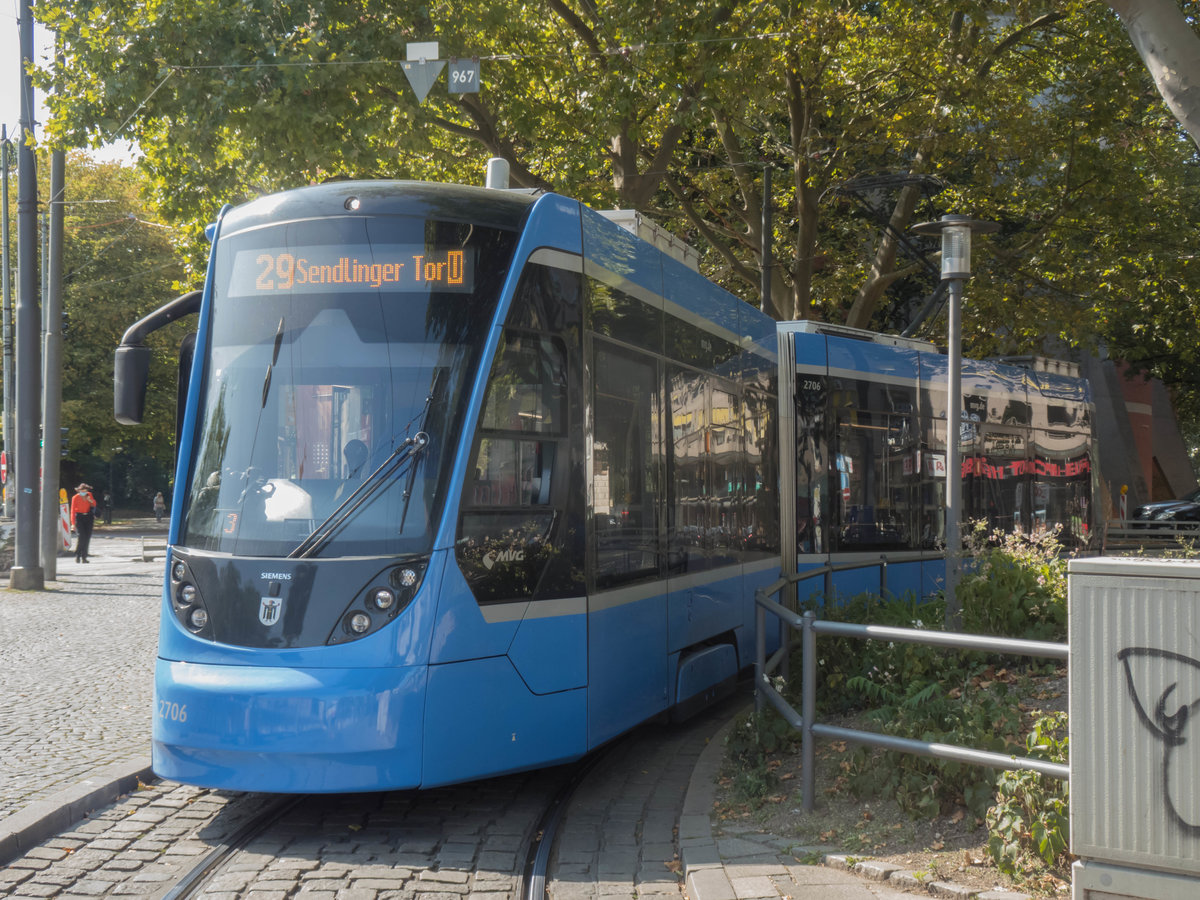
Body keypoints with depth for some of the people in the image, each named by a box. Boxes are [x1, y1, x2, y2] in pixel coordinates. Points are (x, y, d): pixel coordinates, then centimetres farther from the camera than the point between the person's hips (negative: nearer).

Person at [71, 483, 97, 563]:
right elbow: (73, 511, -6)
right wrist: (73, 523, -11)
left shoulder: (89, 495, 4)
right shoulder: (75, 498, -7)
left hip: (88, 517, 4)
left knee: (87, 537, -1)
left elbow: (94, 504, 17)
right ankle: (77, 556, -5)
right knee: (81, 536, -17)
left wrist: (91, 500, -7)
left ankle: (84, 557, 5)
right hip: (79, 517, -4)